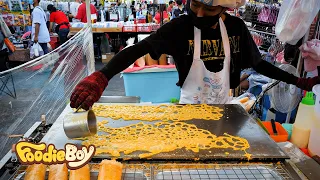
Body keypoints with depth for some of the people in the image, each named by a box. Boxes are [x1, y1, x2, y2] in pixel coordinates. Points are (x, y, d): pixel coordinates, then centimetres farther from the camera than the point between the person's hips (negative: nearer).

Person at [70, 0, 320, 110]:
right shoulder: (181, 27, -21)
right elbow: (138, 49, -29)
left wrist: (298, 81, -3)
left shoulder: (236, 27, -11)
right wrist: (102, 76, -44)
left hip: (223, 105, 3)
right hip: (190, 106, -3)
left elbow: (257, 63, 0)